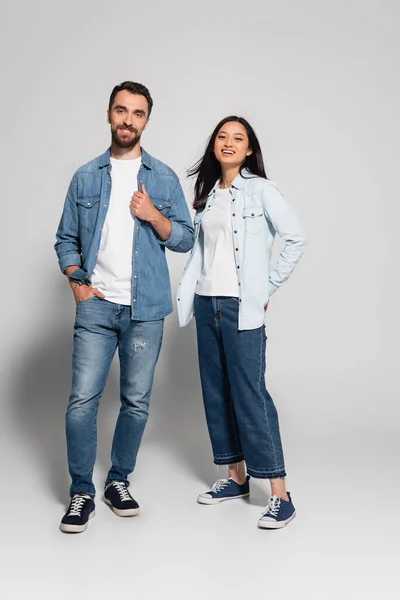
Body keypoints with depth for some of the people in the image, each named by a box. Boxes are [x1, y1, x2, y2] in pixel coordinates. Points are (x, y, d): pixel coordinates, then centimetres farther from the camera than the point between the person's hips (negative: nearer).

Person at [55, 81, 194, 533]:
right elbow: (66, 239, 12)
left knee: (136, 402, 6)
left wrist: (154, 215, -10)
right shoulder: (86, 177, 8)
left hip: (145, 309, 1)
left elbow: (184, 239, 6)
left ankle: (118, 481, 24)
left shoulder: (163, 178, 7)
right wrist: (77, 282, -3)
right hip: (96, 307, 0)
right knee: (83, 399, -5)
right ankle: (81, 492, 9)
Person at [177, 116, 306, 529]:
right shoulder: (207, 193, 14)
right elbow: (198, 250, 15)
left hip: (241, 307, -6)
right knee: (217, 392, 10)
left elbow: (296, 239, -8)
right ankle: (236, 477, 23)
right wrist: (184, 295, 5)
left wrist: (268, 288, -7)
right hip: (207, 304, 7)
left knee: (250, 394, -9)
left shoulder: (260, 190, -4)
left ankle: (280, 496, -2)